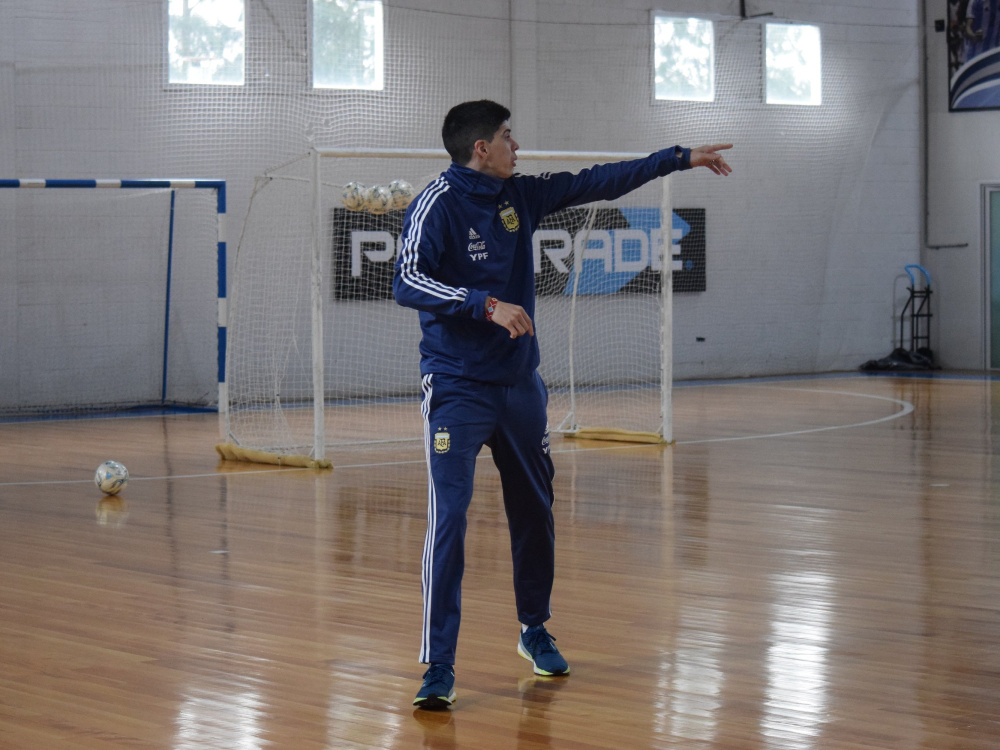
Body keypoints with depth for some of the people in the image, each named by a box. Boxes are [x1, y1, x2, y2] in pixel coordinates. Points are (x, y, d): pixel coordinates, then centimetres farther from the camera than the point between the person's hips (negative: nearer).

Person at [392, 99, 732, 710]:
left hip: (520, 385, 7)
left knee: (535, 513, 15)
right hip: (457, 389, -7)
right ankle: (439, 666, -11)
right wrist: (487, 304, -31)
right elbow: (408, 282, -23)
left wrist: (682, 158, 18)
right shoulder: (438, 205, -12)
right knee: (449, 517, -14)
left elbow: (598, 182, 15)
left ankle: (535, 631, 35)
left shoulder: (521, 196, 8)